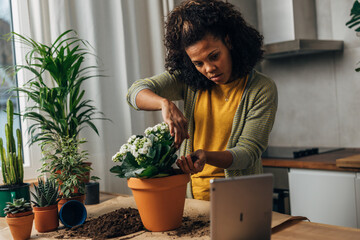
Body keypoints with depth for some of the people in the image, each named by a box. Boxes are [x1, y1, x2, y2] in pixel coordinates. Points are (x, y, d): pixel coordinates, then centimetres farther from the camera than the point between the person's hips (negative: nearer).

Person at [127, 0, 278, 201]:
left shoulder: (262, 89, -4)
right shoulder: (188, 81, 4)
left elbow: (248, 152, -8)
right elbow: (136, 92, -2)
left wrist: (206, 156, -26)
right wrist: (165, 103, -23)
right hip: (191, 196, 3)